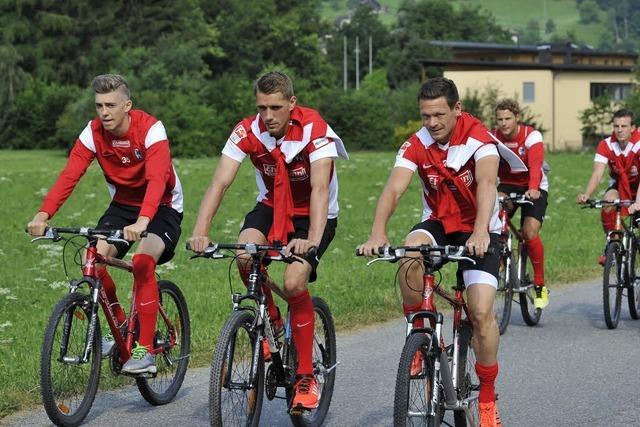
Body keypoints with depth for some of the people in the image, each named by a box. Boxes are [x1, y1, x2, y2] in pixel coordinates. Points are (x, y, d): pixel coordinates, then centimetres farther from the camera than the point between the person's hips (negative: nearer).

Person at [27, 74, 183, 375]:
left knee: (143, 262, -29)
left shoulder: (150, 129, -26)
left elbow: (157, 179, -39)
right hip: (122, 205, 5)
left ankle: (145, 351, -22)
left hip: (162, 207, -5)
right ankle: (122, 328, 7)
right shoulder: (93, 133, -13)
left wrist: (142, 221, -56)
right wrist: (43, 215, -37)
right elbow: (68, 176, -21)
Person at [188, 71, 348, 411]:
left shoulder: (314, 129, -26)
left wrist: (312, 240, -50)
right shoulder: (247, 131, -17)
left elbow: (320, 189, -35)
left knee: (294, 282, -24)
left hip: (313, 214, -3)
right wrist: (200, 231, -38)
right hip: (271, 207, 3)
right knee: (245, 254, -28)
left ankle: (306, 377, -10)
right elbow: (219, 183, -23)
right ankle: (272, 321, 1)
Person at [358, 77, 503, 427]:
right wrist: (378, 234, -42)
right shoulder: (416, 145, -11)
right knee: (410, 251, -34)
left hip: (478, 230, -2)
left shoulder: (478, 137, -19)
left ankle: (488, 398, 2)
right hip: (438, 223, 2)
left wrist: (480, 232, -53)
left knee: (481, 312, -18)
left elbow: (486, 182, -36)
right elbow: (393, 189, -24)